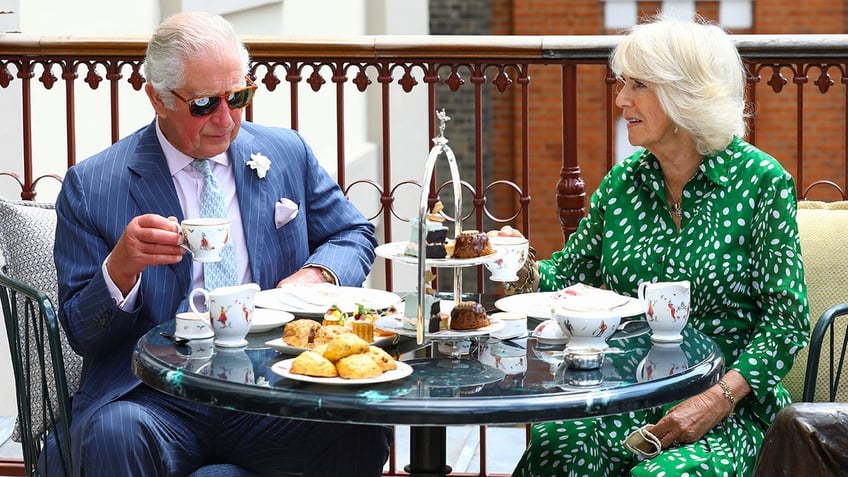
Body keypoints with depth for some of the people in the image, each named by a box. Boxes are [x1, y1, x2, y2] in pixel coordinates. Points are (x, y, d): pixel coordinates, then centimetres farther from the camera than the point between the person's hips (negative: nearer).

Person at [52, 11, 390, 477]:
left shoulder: (287, 154, 12)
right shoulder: (91, 186, 3)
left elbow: (355, 236, 23)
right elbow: (82, 334, 3)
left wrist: (317, 274, -1)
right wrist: (119, 269, -19)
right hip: (154, 397, -2)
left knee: (361, 429, -27)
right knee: (115, 435, -36)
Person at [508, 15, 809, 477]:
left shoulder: (762, 181, -5)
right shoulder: (623, 181, 10)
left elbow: (786, 320, -8)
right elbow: (570, 273, 17)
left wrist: (718, 399, -20)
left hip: (728, 408, -3)